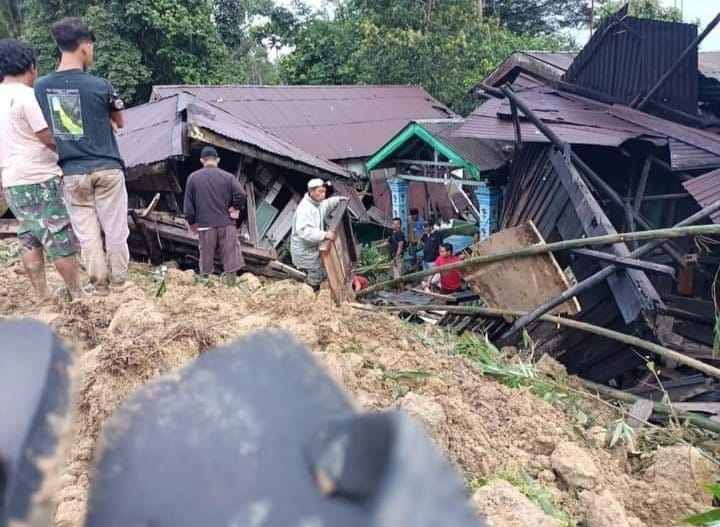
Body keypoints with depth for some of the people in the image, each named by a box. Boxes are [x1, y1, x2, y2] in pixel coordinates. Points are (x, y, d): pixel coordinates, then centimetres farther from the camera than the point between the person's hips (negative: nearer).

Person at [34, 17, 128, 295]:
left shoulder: (40, 87, 0)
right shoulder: (99, 85, -11)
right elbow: (120, 123, 6)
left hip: (71, 173, 3)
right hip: (106, 168, -3)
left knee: (86, 232, 9)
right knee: (115, 229, 7)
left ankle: (99, 283, 13)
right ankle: (119, 281, 15)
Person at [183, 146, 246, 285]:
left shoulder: (193, 177, 3)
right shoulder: (228, 176, 0)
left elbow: (188, 204, 4)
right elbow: (241, 195, -12)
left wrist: (192, 222, 15)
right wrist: (236, 209, 4)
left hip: (205, 225, 1)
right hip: (227, 224, 0)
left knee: (206, 258, 10)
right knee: (230, 258, 5)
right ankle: (231, 285, 7)